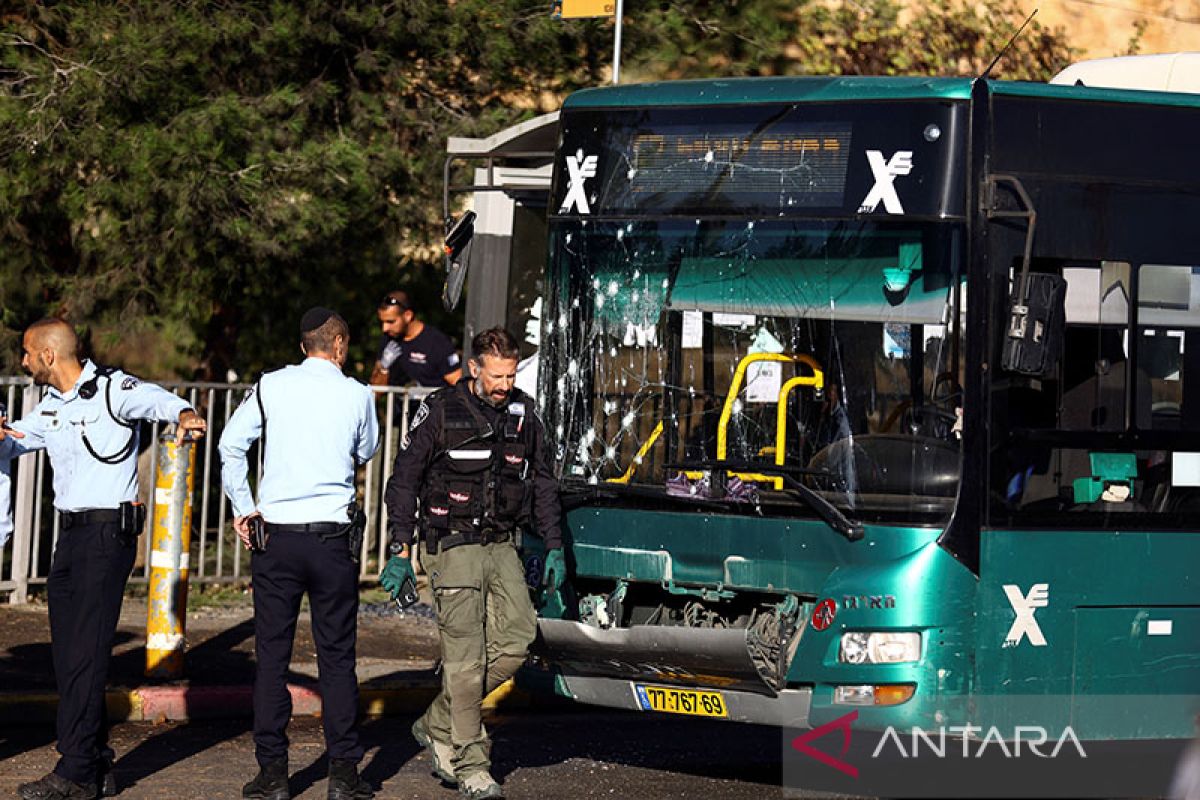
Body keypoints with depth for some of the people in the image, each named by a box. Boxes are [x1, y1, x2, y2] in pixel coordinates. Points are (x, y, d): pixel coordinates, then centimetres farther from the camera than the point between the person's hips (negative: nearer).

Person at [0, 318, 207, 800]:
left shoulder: (112, 389, -9)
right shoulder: (52, 406, 15)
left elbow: (155, 399, -25)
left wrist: (183, 415, -47)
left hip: (108, 531, -9)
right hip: (70, 532, 9)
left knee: (86, 654, -10)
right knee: (65, 651, 8)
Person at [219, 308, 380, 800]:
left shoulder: (271, 387, 0)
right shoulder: (356, 395, 0)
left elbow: (232, 444, 0)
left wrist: (243, 505, 9)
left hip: (279, 537, 0)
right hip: (335, 537, 0)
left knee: (271, 656, 6)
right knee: (337, 656, 5)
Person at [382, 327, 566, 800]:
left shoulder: (523, 416, 9)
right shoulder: (440, 412, -5)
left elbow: (543, 486, 19)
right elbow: (403, 481, -4)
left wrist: (553, 548, 14)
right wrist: (400, 552, -10)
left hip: (501, 546, 5)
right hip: (452, 546, -5)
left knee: (517, 636, -6)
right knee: (465, 655, -9)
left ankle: (439, 726, 10)